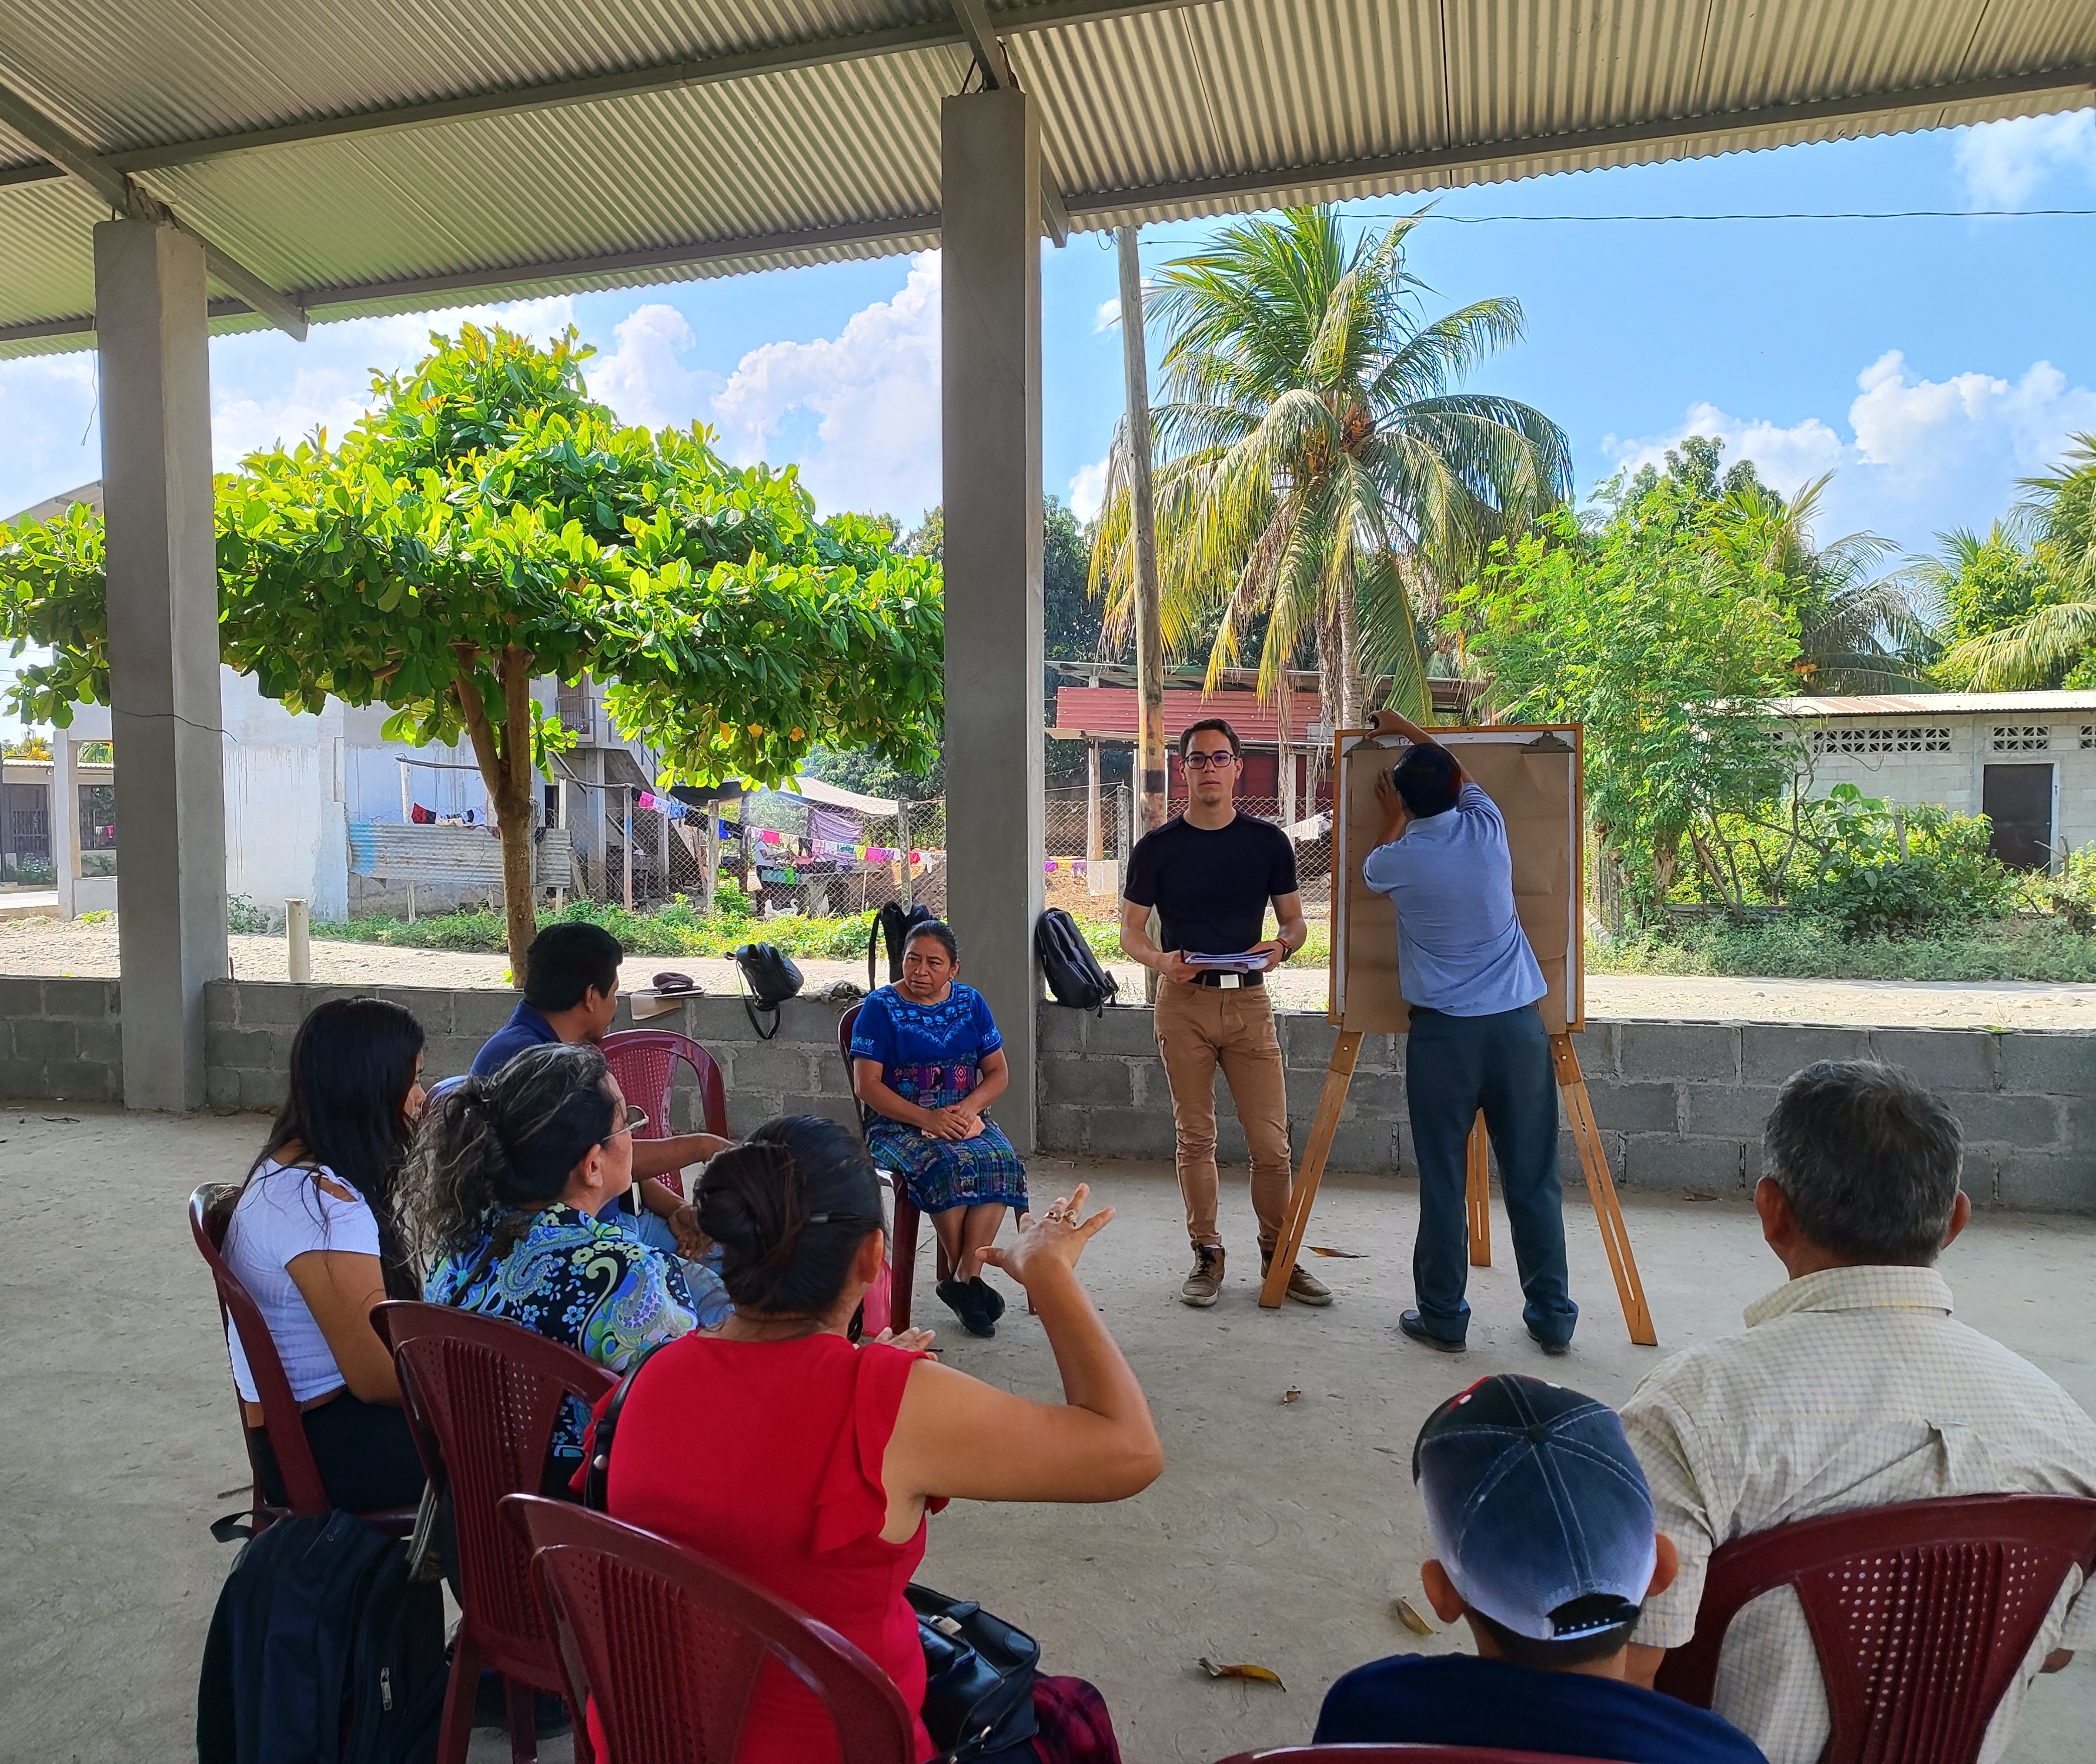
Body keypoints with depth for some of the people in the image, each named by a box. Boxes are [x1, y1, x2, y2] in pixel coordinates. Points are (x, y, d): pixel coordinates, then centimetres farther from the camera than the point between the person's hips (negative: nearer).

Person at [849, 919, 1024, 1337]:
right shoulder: (880, 1007, -2)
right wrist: (927, 1118, -20)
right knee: (948, 1163, -34)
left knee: (1001, 1159, -28)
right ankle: (965, 1278, -16)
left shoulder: (970, 1003, 9)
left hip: (965, 1119, 4)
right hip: (899, 1125, -3)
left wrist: (968, 1107, -11)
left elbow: (998, 1073, 10)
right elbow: (867, 1085, -9)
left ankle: (964, 1278, -23)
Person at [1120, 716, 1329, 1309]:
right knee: (1195, 1138, 6)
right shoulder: (1157, 847, 2)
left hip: (1249, 999, 1)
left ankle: (1278, 1256, 18)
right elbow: (1131, 931, 5)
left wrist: (1281, 945, -13)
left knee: (1271, 1141, 0)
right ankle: (1207, 1255, 20)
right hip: (1183, 1000, 0)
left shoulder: (1267, 841, 5)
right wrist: (1160, 960, -16)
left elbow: (1295, 920, 10)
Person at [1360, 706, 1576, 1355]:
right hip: (1518, 1023, 3)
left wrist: (1395, 819, 32)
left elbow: (1372, 868, 22)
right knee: (1533, 1178, 9)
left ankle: (1442, 1317, 15)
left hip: (1443, 1031, -3)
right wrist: (1406, 728, 36)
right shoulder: (1487, 829, 2)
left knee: (1443, 1182, 6)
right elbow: (1460, 774, 24)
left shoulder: (1397, 860, -5)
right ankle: (1552, 1316, 20)